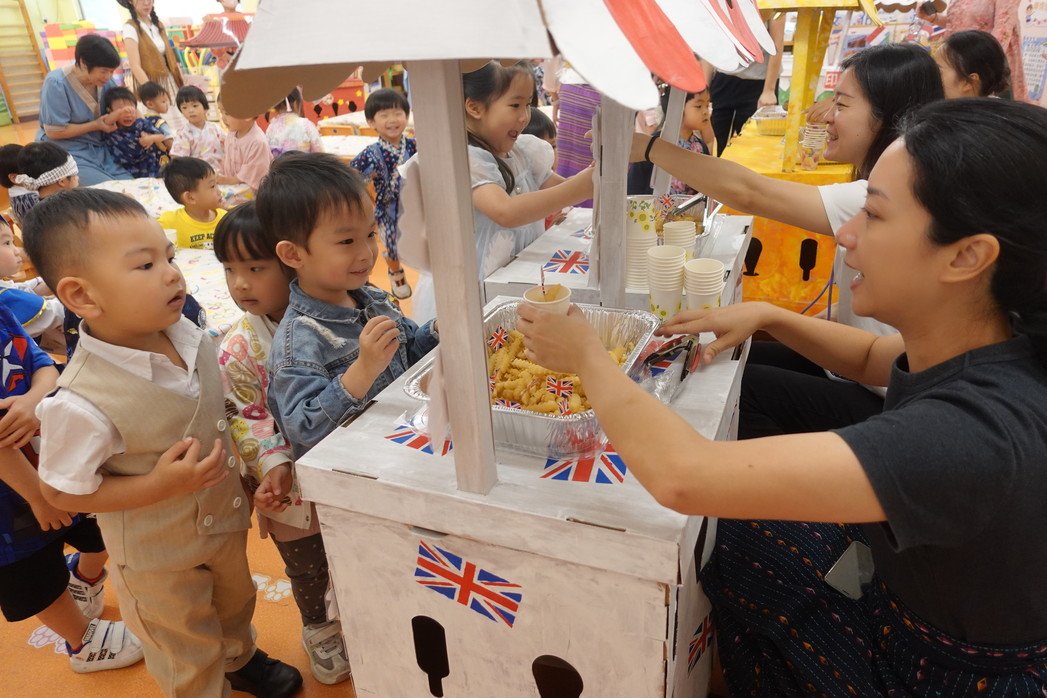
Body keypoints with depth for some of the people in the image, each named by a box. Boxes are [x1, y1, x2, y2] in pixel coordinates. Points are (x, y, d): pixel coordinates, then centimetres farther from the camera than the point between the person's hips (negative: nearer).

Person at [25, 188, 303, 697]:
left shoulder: (187, 336, -16)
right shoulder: (83, 404, -34)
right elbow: (60, 493, -21)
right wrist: (160, 486, -30)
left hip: (225, 518, 6)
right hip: (158, 557, -6)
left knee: (235, 603, 34)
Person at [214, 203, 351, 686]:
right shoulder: (238, 348, -17)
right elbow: (246, 417, -15)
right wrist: (274, 464, -27)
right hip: (291, 487, -2)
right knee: (308, 567, 18)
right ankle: (318, 628, 47)